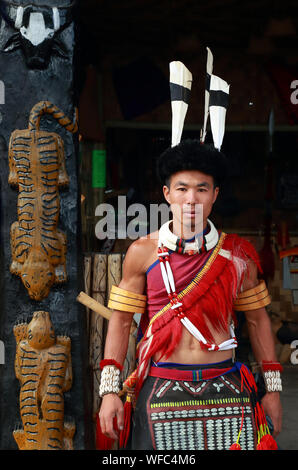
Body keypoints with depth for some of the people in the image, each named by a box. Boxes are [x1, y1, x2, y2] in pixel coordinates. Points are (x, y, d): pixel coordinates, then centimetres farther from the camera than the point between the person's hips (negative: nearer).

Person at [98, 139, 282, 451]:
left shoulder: (237, 254, 4)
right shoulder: (143, 252, 1)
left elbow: (257, 320, 12)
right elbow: (121, 320, 4)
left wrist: (273, 389, 11)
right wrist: (110, 390, -3)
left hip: (225, 390, 1)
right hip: (161, 391, -1)